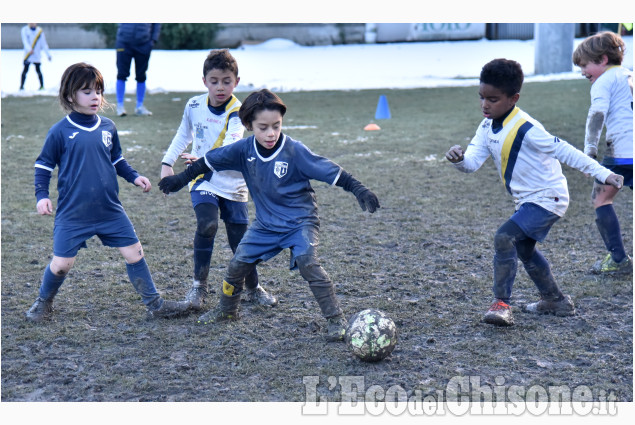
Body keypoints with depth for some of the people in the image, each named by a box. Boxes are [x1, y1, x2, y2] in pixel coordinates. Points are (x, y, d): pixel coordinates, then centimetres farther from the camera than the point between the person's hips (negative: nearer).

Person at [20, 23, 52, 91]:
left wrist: (48, 55, 3)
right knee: (25, 70, -3)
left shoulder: (40, 31, 3)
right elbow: (25, 41, -13)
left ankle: (42, 86, 7)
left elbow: (44, 44, 6)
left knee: (38, 70, 0)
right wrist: (29, 49, -31)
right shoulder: (25, 30, 0)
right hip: (28, 55, -1)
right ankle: (21, 86, 3)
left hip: (37, 55, 1)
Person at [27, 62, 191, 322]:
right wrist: (42, 196, -10)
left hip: (110, 210, 4)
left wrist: (134, 177, 7)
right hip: (73, 213, -4)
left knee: (134, 252, 4)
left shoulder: (107, 127, 6)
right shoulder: (60, 132, -7)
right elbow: (43, 166, 1)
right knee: (61, 263, -2)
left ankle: (155, 304, 16)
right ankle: (43, 303, 27)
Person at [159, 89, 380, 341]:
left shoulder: (294, 151, -21)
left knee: (307, 263, -25)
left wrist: (358, 190, -27)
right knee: (238, 264, 6)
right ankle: (226, 311, 33)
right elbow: (209, 161, 6)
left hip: (300, 221, -5)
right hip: (265, 223, 5)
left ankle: (335, 320, -16)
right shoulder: (244, 149, -9)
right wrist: (181, 179, 14)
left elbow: (331, 171, -20)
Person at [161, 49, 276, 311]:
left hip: (233, 183, -1)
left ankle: (253, 288, 27)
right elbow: (184, 135, 19)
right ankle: (199, 284, -10)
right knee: (207, 224, -25)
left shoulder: (238, 112, -13)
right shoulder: (194, 106, -1)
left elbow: (231, 147, -30)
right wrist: (167, 162, 11)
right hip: (202, 181, 1)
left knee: (240, 239, 2)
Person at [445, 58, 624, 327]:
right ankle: (555, 300, 42)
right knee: (523, 249, 25)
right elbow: (473, 162, -10)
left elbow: (564, 151, -21)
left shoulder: (526, 129, -25)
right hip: (528, 201, 10)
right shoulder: (487, 128, -1)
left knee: (504, 237, -24)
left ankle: (501, 304, -17)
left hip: (547, 199, -10)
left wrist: (602, 173, -20)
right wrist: (459, 159, -34)